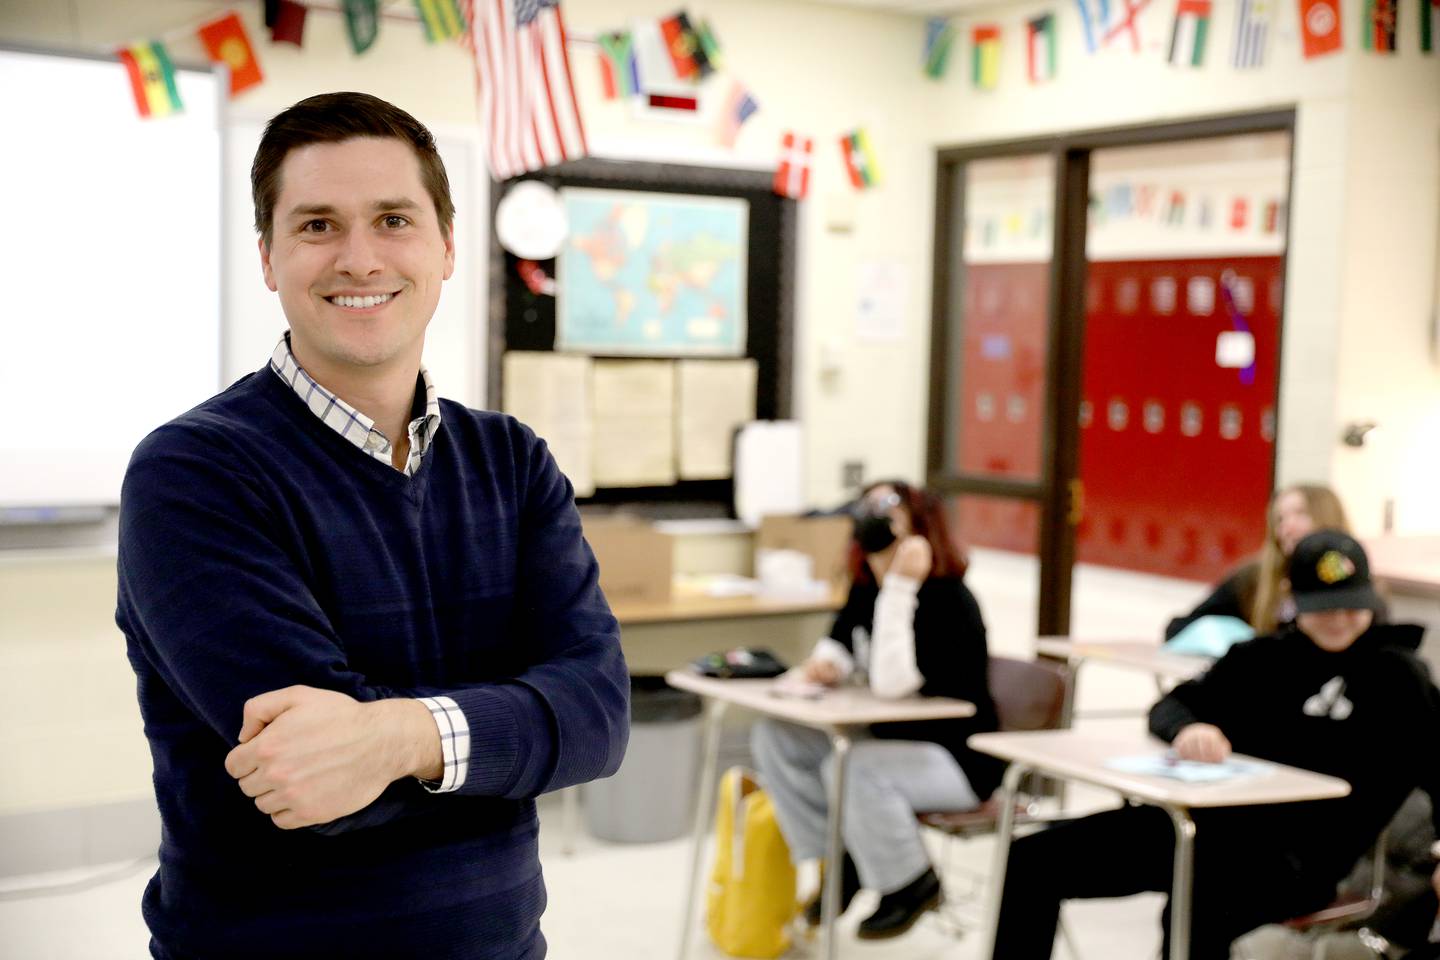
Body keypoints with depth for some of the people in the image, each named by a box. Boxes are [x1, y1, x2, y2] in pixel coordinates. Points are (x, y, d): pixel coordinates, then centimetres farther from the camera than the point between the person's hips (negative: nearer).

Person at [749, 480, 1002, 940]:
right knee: (775, 737, -5)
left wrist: (901, 587, -37)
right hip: (890, 739, 8)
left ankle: (911, 885, -6)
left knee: (852, 768, -34)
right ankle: (841, 864, 4)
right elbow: (841, 640, 14)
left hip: (956, 759, -8)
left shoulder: (949, 602, -24)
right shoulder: (867, 586, 0)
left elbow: (892, 682, -34)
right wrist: (826, 660, -11)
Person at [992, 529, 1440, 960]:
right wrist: (1187, 728, -11)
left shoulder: (1396, 675, 5)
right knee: (1032, 860, -4)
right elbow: (1169, 707, 14)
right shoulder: (1261, 656, 17)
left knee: (1196, 910, -40)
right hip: (1205, 818, 6)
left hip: (1296, 852, -6)